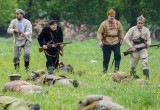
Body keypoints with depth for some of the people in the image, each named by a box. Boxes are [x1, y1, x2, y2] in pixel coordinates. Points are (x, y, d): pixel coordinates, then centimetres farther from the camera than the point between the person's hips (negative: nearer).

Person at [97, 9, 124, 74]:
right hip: (106, 43, -2)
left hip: (116, 42, 2)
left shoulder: (118, 23, 6)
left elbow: (121, 31, 17)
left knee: (118, 56, -12)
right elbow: (99, 33, -2)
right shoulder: (104, 24, -3)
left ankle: (116, 68, -4)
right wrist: (100, 41, -12)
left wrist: (121, 39, 10)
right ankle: (105, 70, 16)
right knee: (106, 58, 4)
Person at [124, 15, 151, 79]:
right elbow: (126, 38, -5)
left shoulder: (146, 30, 6)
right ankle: (133, 76, 24)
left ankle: (147, 76, -25)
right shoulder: (133, 29, -4)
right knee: (133, 65, 4)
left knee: (145, 62, -17)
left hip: (143, 48, 1)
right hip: (134, 49, -1)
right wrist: (131, 47, -11)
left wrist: (148, 44, -7)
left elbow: (148, 39, 17)